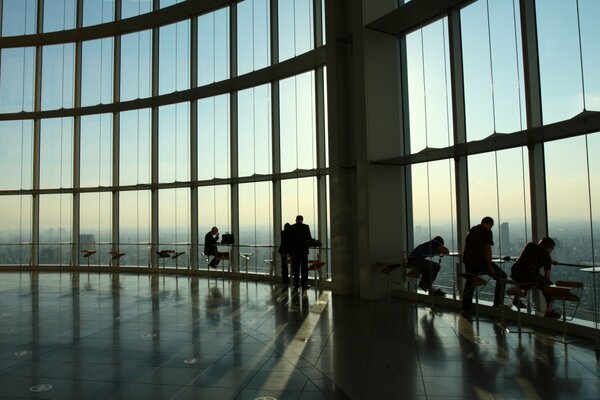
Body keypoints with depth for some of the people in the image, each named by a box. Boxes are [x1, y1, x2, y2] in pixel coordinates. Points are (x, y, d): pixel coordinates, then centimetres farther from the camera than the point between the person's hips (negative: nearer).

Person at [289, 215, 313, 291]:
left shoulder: (291, 228, -1)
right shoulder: (306, 227, -6)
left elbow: (289, 240, 1)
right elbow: (309, 238, -5)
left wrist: (290, 251, 9)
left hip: (294, 251, 2)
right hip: (304, 250, -2)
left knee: (296, 268, 8)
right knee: (304, 268, 6)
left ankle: (296, 285, 9)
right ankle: (304, 285, 6)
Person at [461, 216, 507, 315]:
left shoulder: (472, 229, 20)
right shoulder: (487, 231, -4)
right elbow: (487, 248, -13)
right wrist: (490, 267, -11)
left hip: (467, 260, 7)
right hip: (480, 261, -7)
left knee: (470, 282, 24)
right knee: (502, 276, 8)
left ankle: (465, 309, 27)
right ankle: (498, 304, 5)